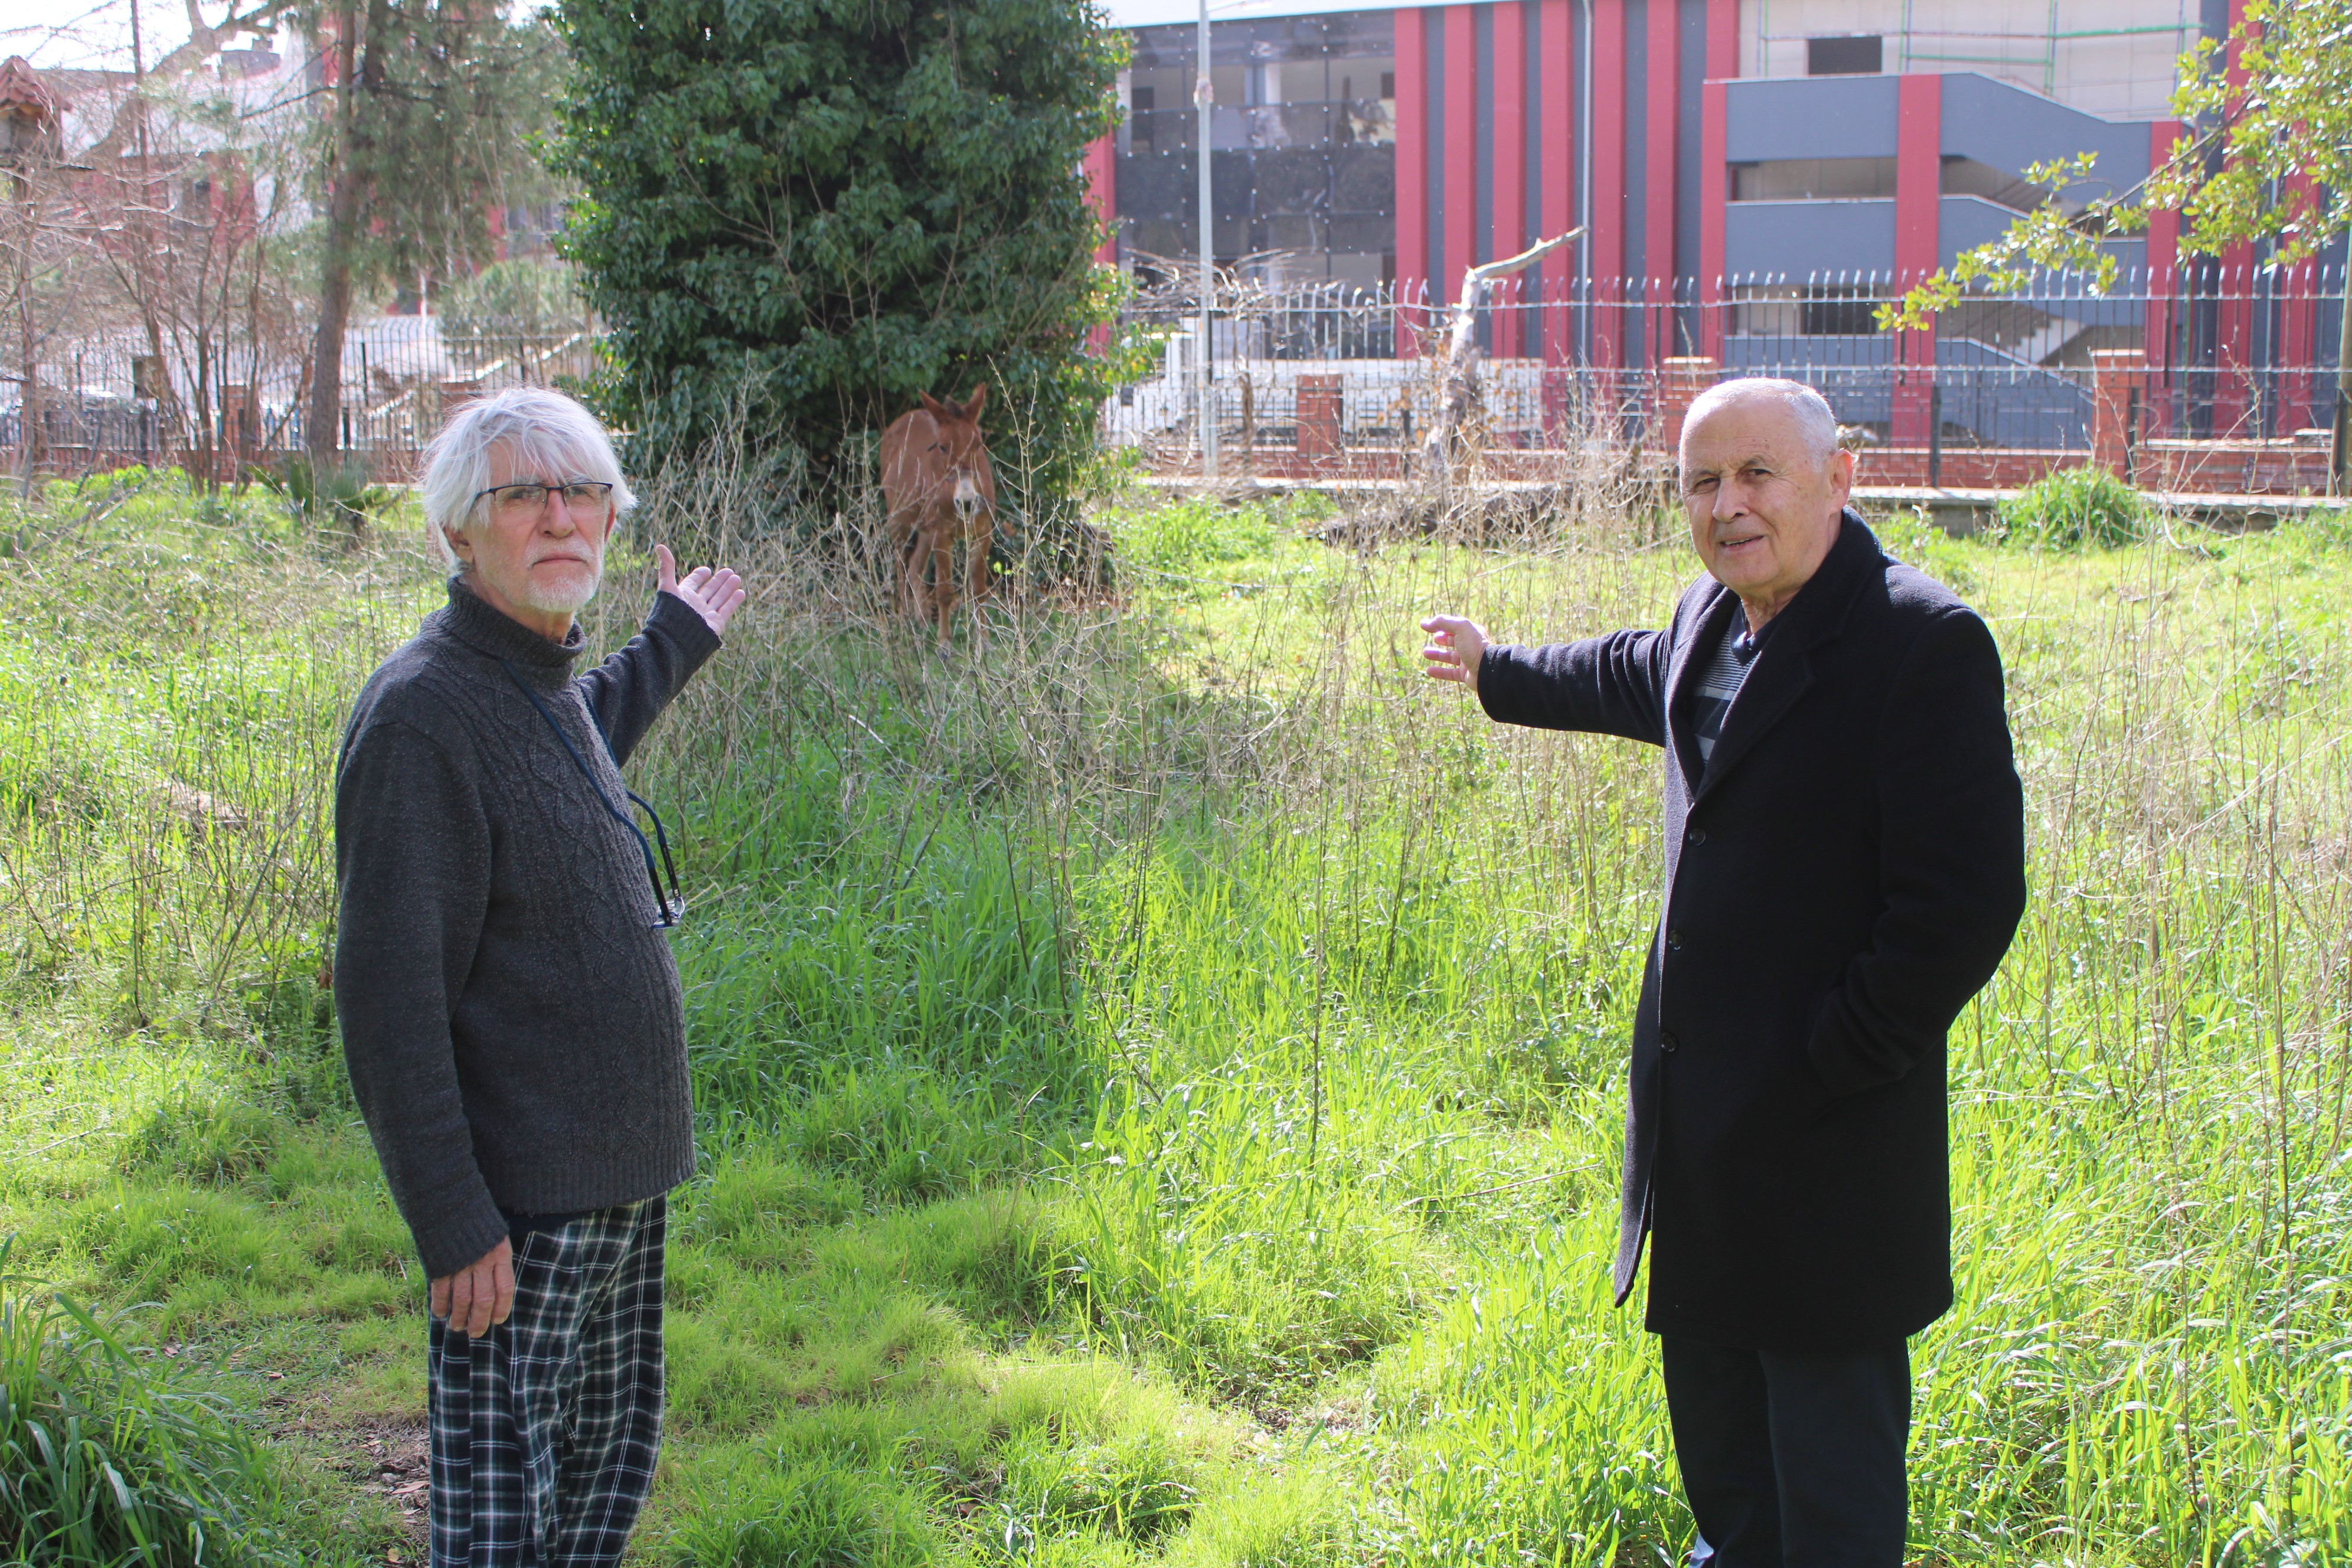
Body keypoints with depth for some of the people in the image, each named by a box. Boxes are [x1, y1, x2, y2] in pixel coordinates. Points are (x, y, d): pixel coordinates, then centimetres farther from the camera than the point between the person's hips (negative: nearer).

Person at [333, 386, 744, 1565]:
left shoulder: (546, 683, 8)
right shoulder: (421, 713, -19)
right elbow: (388, 999, -22)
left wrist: (669, 649, 43)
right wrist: (453, 1226, -23)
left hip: (618, 1180, 9)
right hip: (520, 1209, -9)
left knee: (612, 1462, 20)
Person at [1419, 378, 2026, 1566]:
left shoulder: (1924, 644, -19)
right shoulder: (1711, 620, 8)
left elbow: (1966, 901, -22)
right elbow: (1632, 675, 33)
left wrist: (1828, 1065, -19)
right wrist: (1497, 671, 49)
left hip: (1828, 1143, -8)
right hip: (1700, 1131, 9)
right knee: (1716, 1431, 25)